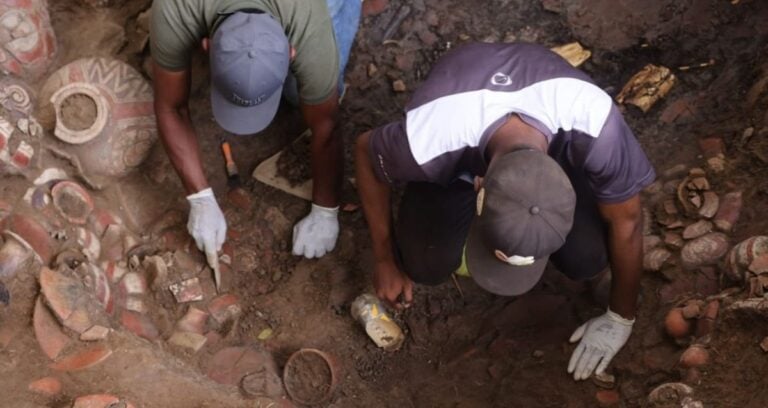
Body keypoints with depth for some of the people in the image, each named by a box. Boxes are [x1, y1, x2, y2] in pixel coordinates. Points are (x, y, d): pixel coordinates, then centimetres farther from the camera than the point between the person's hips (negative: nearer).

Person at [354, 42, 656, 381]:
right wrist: (385, 260, -10)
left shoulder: (594, 126, -42)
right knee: (427, 265, -18)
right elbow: (366, 152, -18)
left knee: (587, 257, -18)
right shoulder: (429, 140, -43)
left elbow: (626, 222, -23)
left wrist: (620, 320, -10)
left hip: (554, 136, 1)